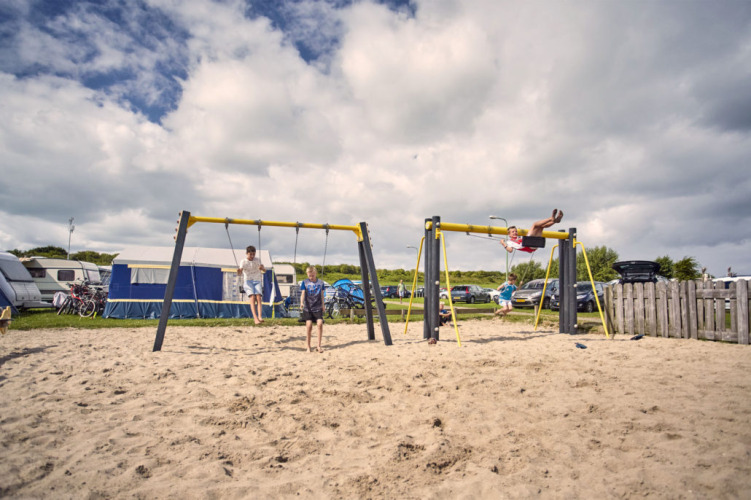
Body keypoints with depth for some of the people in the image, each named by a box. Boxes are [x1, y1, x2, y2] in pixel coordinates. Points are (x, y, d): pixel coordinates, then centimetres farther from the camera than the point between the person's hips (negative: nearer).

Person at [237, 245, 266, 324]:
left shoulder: (258, 259, 8)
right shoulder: (243, 262, 1)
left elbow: (264, 270, 8)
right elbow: (240, 273, -13)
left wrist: (262, 268, -15)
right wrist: (239, 271, -37)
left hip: (257, 282, 2)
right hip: (248, 281, -2)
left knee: (258, 297, -24)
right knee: (252, 297, -25)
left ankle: (259, 316, -36)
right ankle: (255, 318, -36)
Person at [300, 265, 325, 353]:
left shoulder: (320, 282, 7)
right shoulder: (305, 282, 3)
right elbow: (303, 294, -3)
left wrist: (322, 305, 17)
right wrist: (301, 302, -20)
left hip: (318, 307, 1)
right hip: (307, 308, -1)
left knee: (320, 324, -12)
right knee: (309, 325, -7)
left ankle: (319, 345, 0)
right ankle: (308, 346, 9)